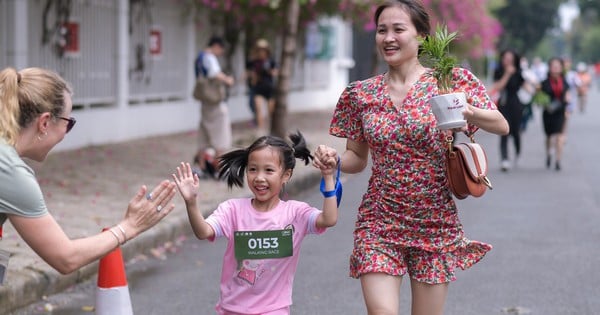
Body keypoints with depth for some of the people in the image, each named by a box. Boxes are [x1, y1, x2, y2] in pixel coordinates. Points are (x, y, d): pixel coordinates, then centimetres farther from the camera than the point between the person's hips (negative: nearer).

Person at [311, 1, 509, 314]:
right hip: (379, 222, 1)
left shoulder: (449, 81, -3)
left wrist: (467, 111, -23)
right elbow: (357, 158, 11)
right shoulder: (362, 94, 3)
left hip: (435, 224, -1)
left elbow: (502, 126, -3)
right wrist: (332, 159, -11)